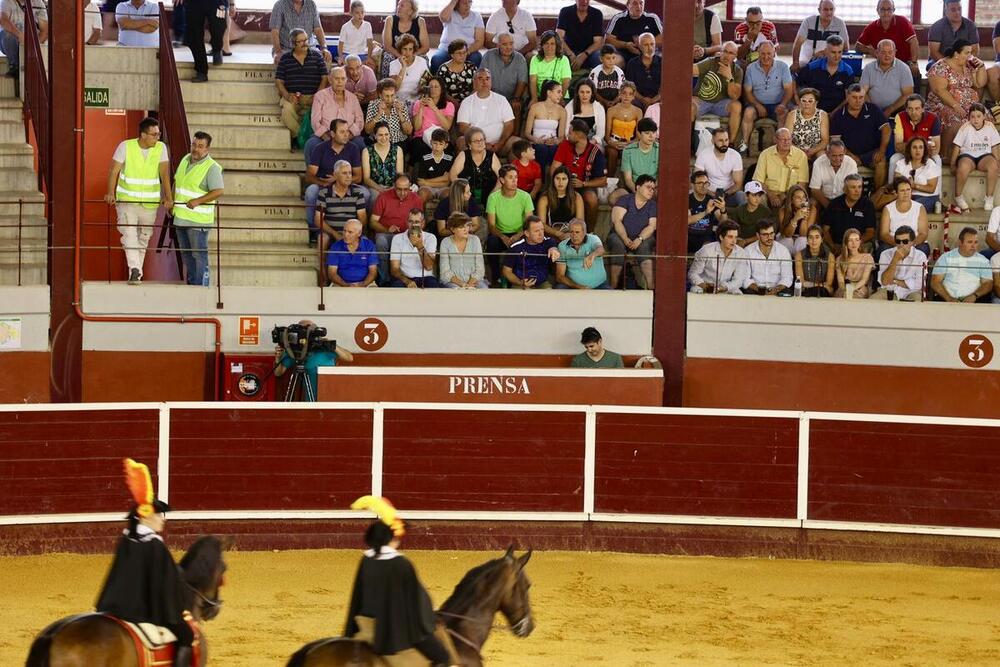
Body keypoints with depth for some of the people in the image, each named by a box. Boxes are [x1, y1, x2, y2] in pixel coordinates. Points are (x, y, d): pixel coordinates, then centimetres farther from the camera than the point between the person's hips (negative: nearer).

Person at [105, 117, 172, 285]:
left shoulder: (161, 148, -4)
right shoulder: (125, 146, -10)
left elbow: (164, 173, -11)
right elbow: (114, 170, -10)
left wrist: (168, 197, -21)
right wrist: (111, 193, -24)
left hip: (150, 202, 3)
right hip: (127, 201, -3)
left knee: (143, 238, 11)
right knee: (129, 233, -19)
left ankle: (136, 274, 23)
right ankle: (134, 270, -28)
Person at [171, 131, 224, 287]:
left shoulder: (212, 167, -13)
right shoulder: (185, 160, 10)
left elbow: (218, 191, -21)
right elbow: (176, 182, 22)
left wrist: (197, 201, -28)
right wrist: (172, 200, 12)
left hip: (198, 220, -8)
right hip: (181, 217, 8)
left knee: (199, 254, -5)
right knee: (186, 254, 16)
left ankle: (201, 285, -1)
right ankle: (191, 282, 27)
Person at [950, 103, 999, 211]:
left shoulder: (990, 127, 1)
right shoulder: (965, 127, -5)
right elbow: (957, 147, -2)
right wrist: (953, 164, -5)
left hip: (984, 156, 2)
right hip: (967, 155, -2)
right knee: (963, 167, -38)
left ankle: (989, 198, -21)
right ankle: (958, 197, -15)